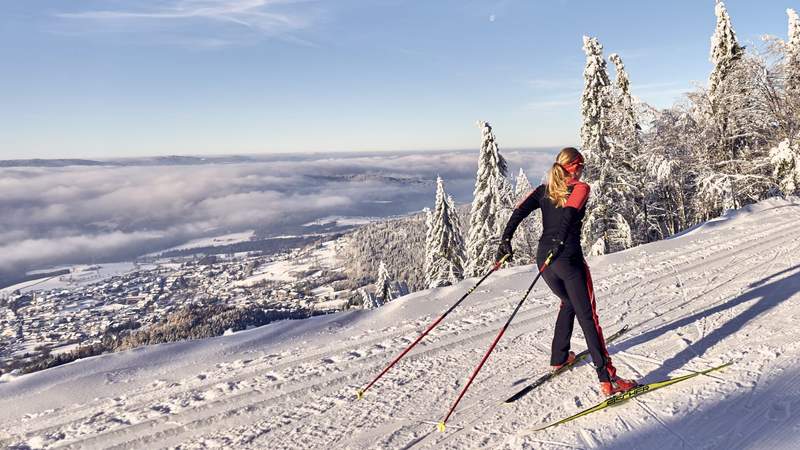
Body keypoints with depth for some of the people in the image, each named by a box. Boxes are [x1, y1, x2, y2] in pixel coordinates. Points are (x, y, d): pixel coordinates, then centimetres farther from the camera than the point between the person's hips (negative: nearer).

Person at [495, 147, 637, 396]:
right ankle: (607, 379, -3)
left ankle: (559, 357, 34)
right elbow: (569, 212, -21)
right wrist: (560, 242, -24)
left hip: (544, 259, 6)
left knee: (568, 302, 28)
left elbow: (519, 211, 0)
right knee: (587, 316, -2)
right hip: (569, 259, -6)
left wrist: (506, 240, -6)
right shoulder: (580, 187, 0)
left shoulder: (544, 189, 14)